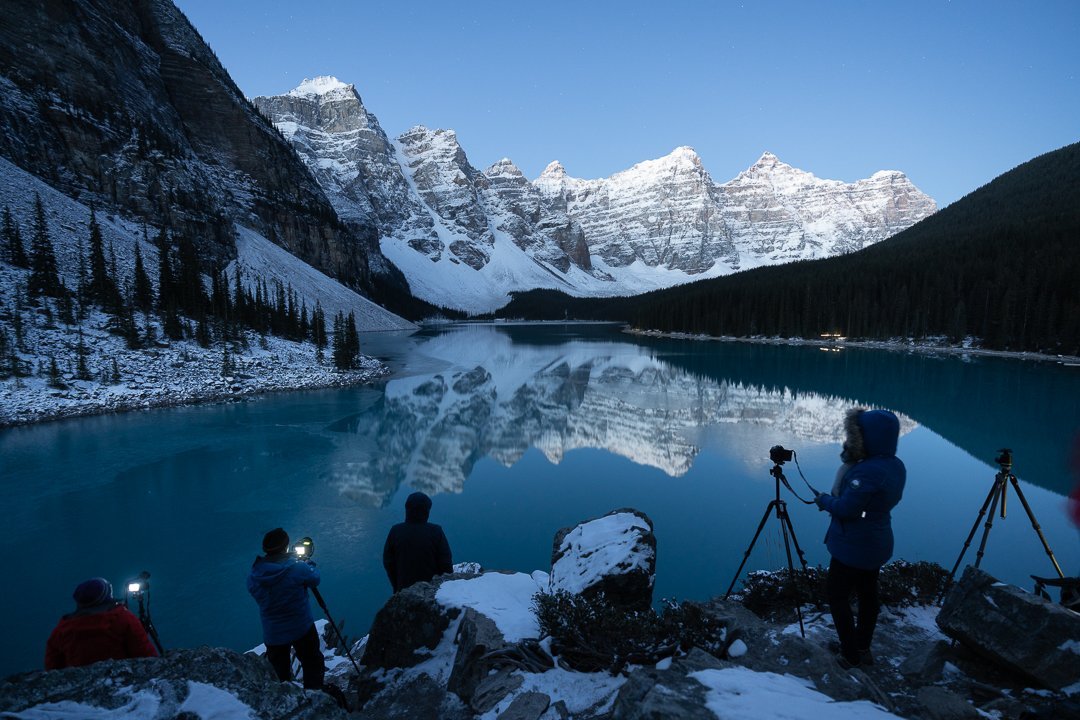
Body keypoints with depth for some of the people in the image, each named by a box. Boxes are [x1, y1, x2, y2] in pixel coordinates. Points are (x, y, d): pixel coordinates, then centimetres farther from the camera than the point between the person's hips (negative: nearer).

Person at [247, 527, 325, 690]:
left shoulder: (253, 576, -11)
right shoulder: (298, 567, -22)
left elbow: (259, 597, 7)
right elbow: (314, 579, -3)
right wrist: (310, 565, 18)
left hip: (272, 633, 3)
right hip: (302, 629, -3)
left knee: (279, 676, 20)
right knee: (312, 665, 14)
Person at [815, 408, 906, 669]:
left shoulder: (868, 471, -31)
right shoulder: (896, 466, -1)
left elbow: (844, 509, -27)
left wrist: (824, 500, -7)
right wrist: (850, 462, -3)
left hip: (854, 547, -9)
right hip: (877, 544, 9)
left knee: (837, 595, 8)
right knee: (867, 593, 21)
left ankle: (850, 655, 17)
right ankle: (862, 647, 36)